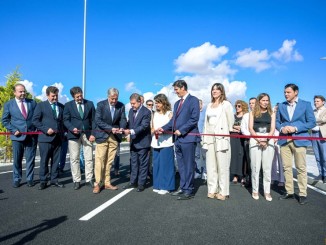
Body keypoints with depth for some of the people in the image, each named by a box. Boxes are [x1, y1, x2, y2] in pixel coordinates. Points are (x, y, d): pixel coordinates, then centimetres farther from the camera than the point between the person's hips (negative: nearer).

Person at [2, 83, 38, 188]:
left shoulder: (32, 103, 7)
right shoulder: (8, 104, 4)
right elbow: (4, 120, 6)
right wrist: (13, 130, -5)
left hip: (32, 135, 1)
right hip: (17, 136, -1)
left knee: (31, 159, 6)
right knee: (17, 159, 7)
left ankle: (30, 179, 17)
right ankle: (16, 179, 21)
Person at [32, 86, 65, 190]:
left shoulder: (61, 106, 13)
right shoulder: (41, 105, 2)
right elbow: (35, 120, -4)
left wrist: (62, 132, 3)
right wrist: (46, 129, -13)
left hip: (58, 138, 4)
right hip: (45, 138, -3)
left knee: (56, 161, 8)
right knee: (44, 161, 2)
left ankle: (54, 180, 16)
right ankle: (43, 181, 12)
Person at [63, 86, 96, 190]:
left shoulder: (90, 103, 7)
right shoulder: (68, 105, 6)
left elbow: (93, 120, 5)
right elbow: (66, 120, 1)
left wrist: (93, 134, -4)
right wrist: (72, 128, -19)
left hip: (87, 134, 1)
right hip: (74, 134, -1)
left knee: (89, 158, 2)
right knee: (74, 159, 2)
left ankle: (89, 180, 10)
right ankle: (76, 181, 11)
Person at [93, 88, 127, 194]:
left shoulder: (121, 106, 2)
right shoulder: (101, 104, -7)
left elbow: (123, 119, 2)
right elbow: (97, 120, -13)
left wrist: (121, 128, -20)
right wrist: (110, 128, -21)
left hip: (114, 136, 3)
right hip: (102, 135, -3)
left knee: (109, 161, 9)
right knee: (100, 160, -3)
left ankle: (107, 183, 18)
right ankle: (98, 184, 6)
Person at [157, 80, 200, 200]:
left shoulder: (193, 100, -3)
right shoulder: (177, 103, 21)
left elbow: (194, 119, -13)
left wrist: (181, 130, -16)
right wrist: (164, 128, 6)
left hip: (188, 138, -8)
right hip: (178, 138, 8)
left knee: (188, 165, -1)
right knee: (181, 166, 13)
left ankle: (188, 191, 7)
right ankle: (183, 188, 22)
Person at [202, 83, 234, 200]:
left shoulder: (226, 104, 0)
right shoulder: (209, 105, 17)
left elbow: (231, 121, 1)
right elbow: (206, 122, 15)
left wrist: (227, 132, 8)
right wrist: (204, 136, 9)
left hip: (221, 137, -5)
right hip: (209, 137, 6)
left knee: (222, 165, -3)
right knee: (210, 165, 6)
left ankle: (223, 192, 4)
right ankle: (212, 190, 13)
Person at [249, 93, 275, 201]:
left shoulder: (271, 113, 13)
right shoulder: (253, 112, 10)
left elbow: (272, 129, 5)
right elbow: (250, 128, 3)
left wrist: (266, 140, -12)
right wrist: (259, 140, -10)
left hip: (268, 140, 1)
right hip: (255, 140, -1)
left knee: (267, 168, 0)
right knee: (255, 167, -1)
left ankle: (267, 191, 7)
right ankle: (255, 190, 7)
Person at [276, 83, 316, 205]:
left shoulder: (306, 104, 2)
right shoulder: (281, 106, 12)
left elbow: (311, 122, -3)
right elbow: (277, 121, 13)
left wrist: (295, 128, -15)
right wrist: (282, 128, -8)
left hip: (299, 140, -3)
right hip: (284, 140, 3)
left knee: (301, 168, 1)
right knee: (286, 167, 7)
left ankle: (302, 194, 11)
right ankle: (289, 192, 17)